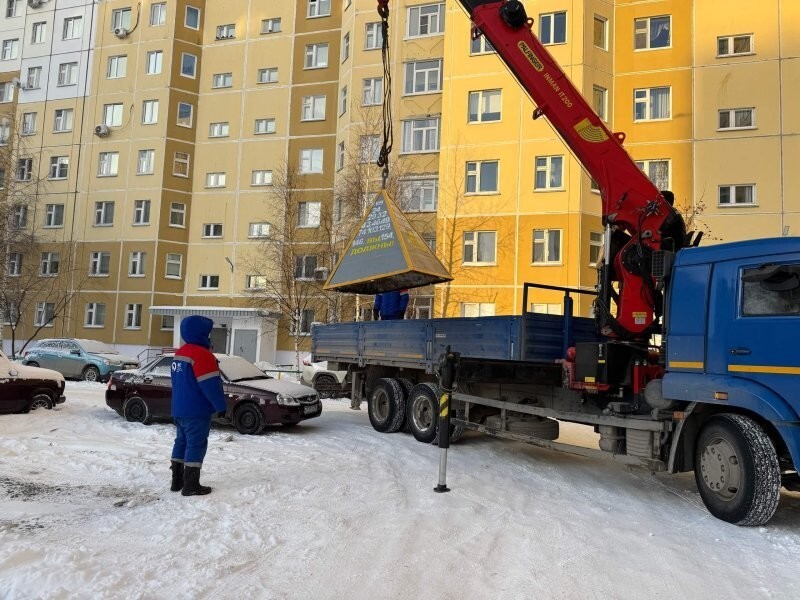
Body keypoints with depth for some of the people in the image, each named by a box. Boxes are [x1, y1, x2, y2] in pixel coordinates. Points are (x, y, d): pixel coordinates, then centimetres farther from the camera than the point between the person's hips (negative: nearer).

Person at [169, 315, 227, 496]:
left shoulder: (180, 353, 12)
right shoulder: (202, 354, -19)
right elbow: (210, 385, -20)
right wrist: (221, 405, -13)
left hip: (179, 409, 10)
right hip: (196, 411, -10)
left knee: (182, 442, 15)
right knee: (196, 445, -4)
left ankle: (177, 481, 21)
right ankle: (191, 485, -1)